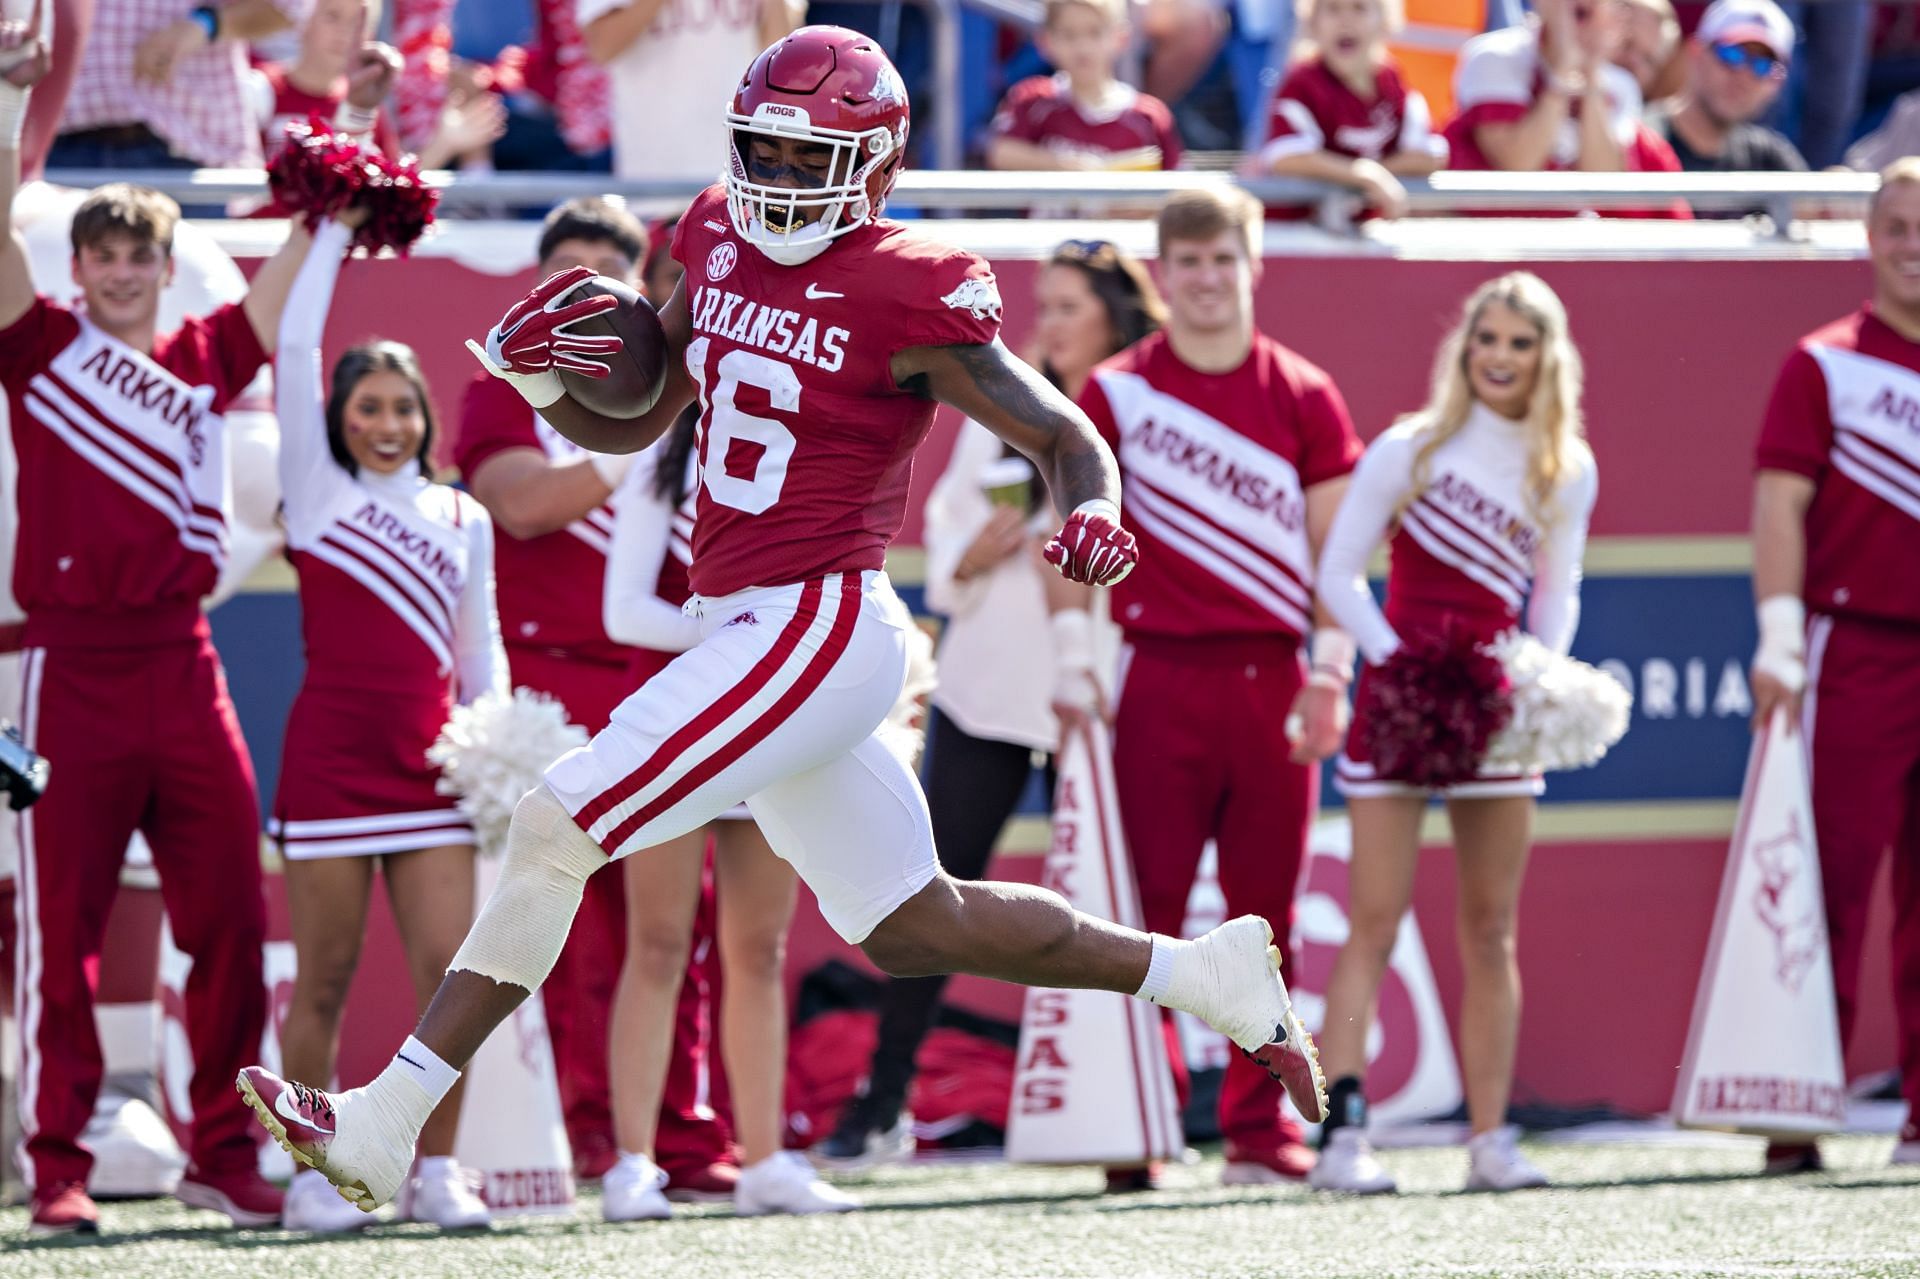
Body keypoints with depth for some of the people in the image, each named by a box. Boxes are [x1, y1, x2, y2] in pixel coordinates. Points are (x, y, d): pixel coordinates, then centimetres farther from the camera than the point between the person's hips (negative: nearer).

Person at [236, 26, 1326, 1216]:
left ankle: (382, 1127, -11)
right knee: (921, 928, 18)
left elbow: (1067, 437, -6)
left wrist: (1096, 521, -28)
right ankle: (1212, 974, 32)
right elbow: (633, 425, 18)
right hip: (751, 628, 9)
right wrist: (541, 376, -4)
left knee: (555, 831, -14)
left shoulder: (910, 296, -12)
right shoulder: (721, 244, 9)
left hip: (819, 628, -9)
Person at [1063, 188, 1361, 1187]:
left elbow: (1332, 547, 7)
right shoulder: (1116, 391, 4)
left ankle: (1259, 1125, 10)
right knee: (1147, 907, -4)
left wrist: (1329, 675, -3)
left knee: (1265, 911, 4)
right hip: (1160, 679, -2)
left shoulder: (1303, 397, 7)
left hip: (1271, 681, 2)